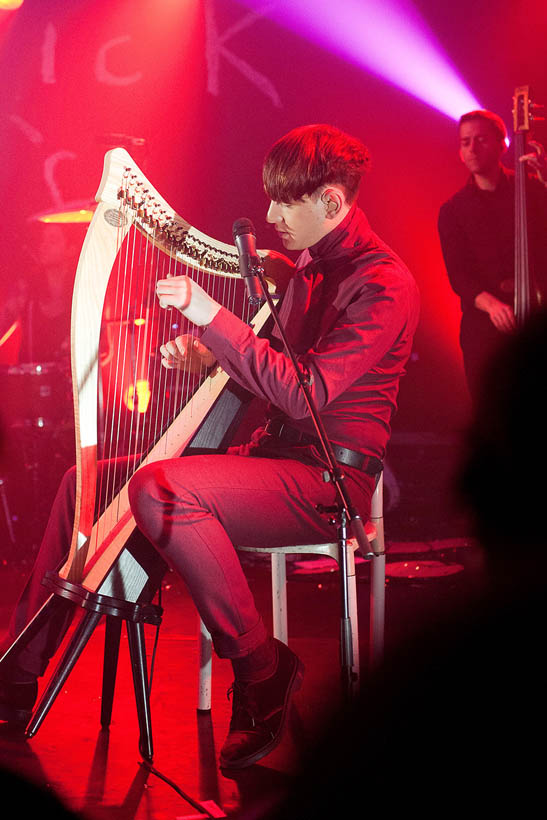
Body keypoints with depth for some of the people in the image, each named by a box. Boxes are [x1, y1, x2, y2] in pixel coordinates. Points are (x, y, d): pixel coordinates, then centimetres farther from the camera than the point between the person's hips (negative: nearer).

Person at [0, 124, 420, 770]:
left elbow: (306, 393, -25)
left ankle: (261, 671, -17)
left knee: (160, 491, -31)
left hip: (330, 481, -9)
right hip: (272, 452, 9)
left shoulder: (382, 283, -15)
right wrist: (203, 353, 2)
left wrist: (212, 317, -22)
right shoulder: (310, 268, 14)